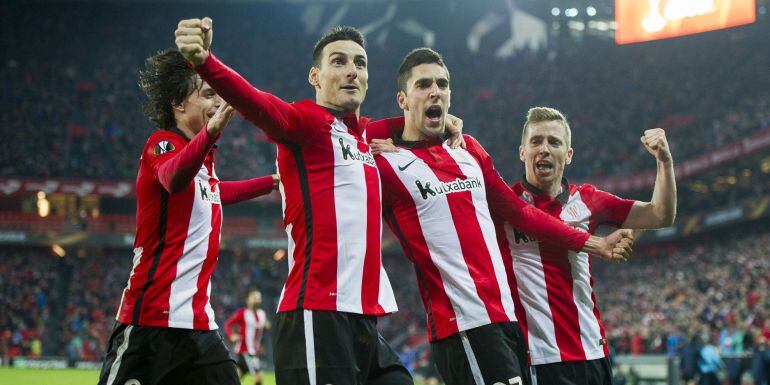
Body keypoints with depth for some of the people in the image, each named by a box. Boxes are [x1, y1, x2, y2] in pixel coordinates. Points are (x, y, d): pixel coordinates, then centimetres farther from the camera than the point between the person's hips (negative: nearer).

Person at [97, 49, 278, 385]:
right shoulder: (163, 144, -8)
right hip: (152, 320, -8)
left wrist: (272, 182, 49)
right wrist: (210, 133, -52)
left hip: (198, 322, 8)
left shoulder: (204, 161, 17)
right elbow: (173, 179, -34)